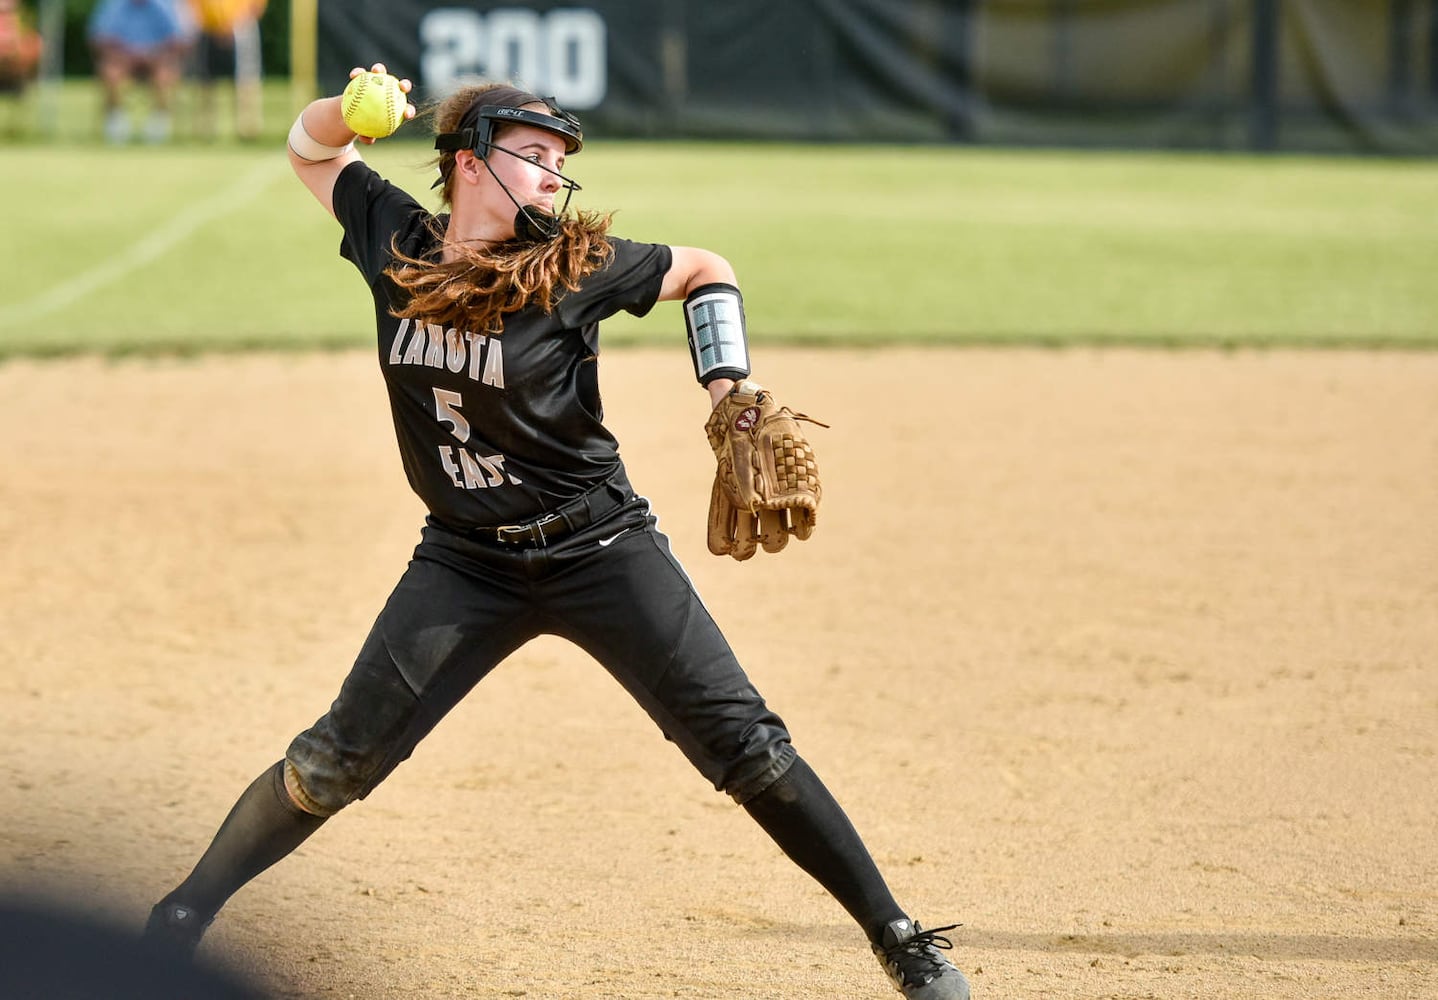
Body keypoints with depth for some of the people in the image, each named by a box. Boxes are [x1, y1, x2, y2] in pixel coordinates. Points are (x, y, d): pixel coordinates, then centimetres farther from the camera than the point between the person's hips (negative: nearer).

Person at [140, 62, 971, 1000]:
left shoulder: (577, 268, -12)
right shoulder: (394, 239, -4)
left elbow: (705, 269, 4)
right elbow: (311, 147, 12)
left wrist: (732, 390, -10)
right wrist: (356, 108, -10)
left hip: (601, 552, -2)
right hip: (466, 562, 2)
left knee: (746, 747, -7)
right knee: (337, 762, -2)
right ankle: (181, 921, 15)